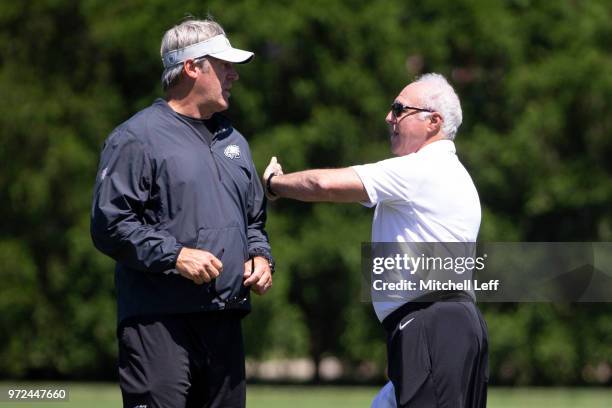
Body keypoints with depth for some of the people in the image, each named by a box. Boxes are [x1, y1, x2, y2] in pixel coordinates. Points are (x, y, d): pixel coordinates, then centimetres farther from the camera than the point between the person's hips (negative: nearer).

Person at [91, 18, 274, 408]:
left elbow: (254, 218, 31)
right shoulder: (138, 138, -4)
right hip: (159, 321, -8)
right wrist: (174, 256, -18)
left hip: (225, 320, 8)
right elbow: (109, 225, -11)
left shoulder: (232, 140, 21)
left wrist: (260, 257, 10)